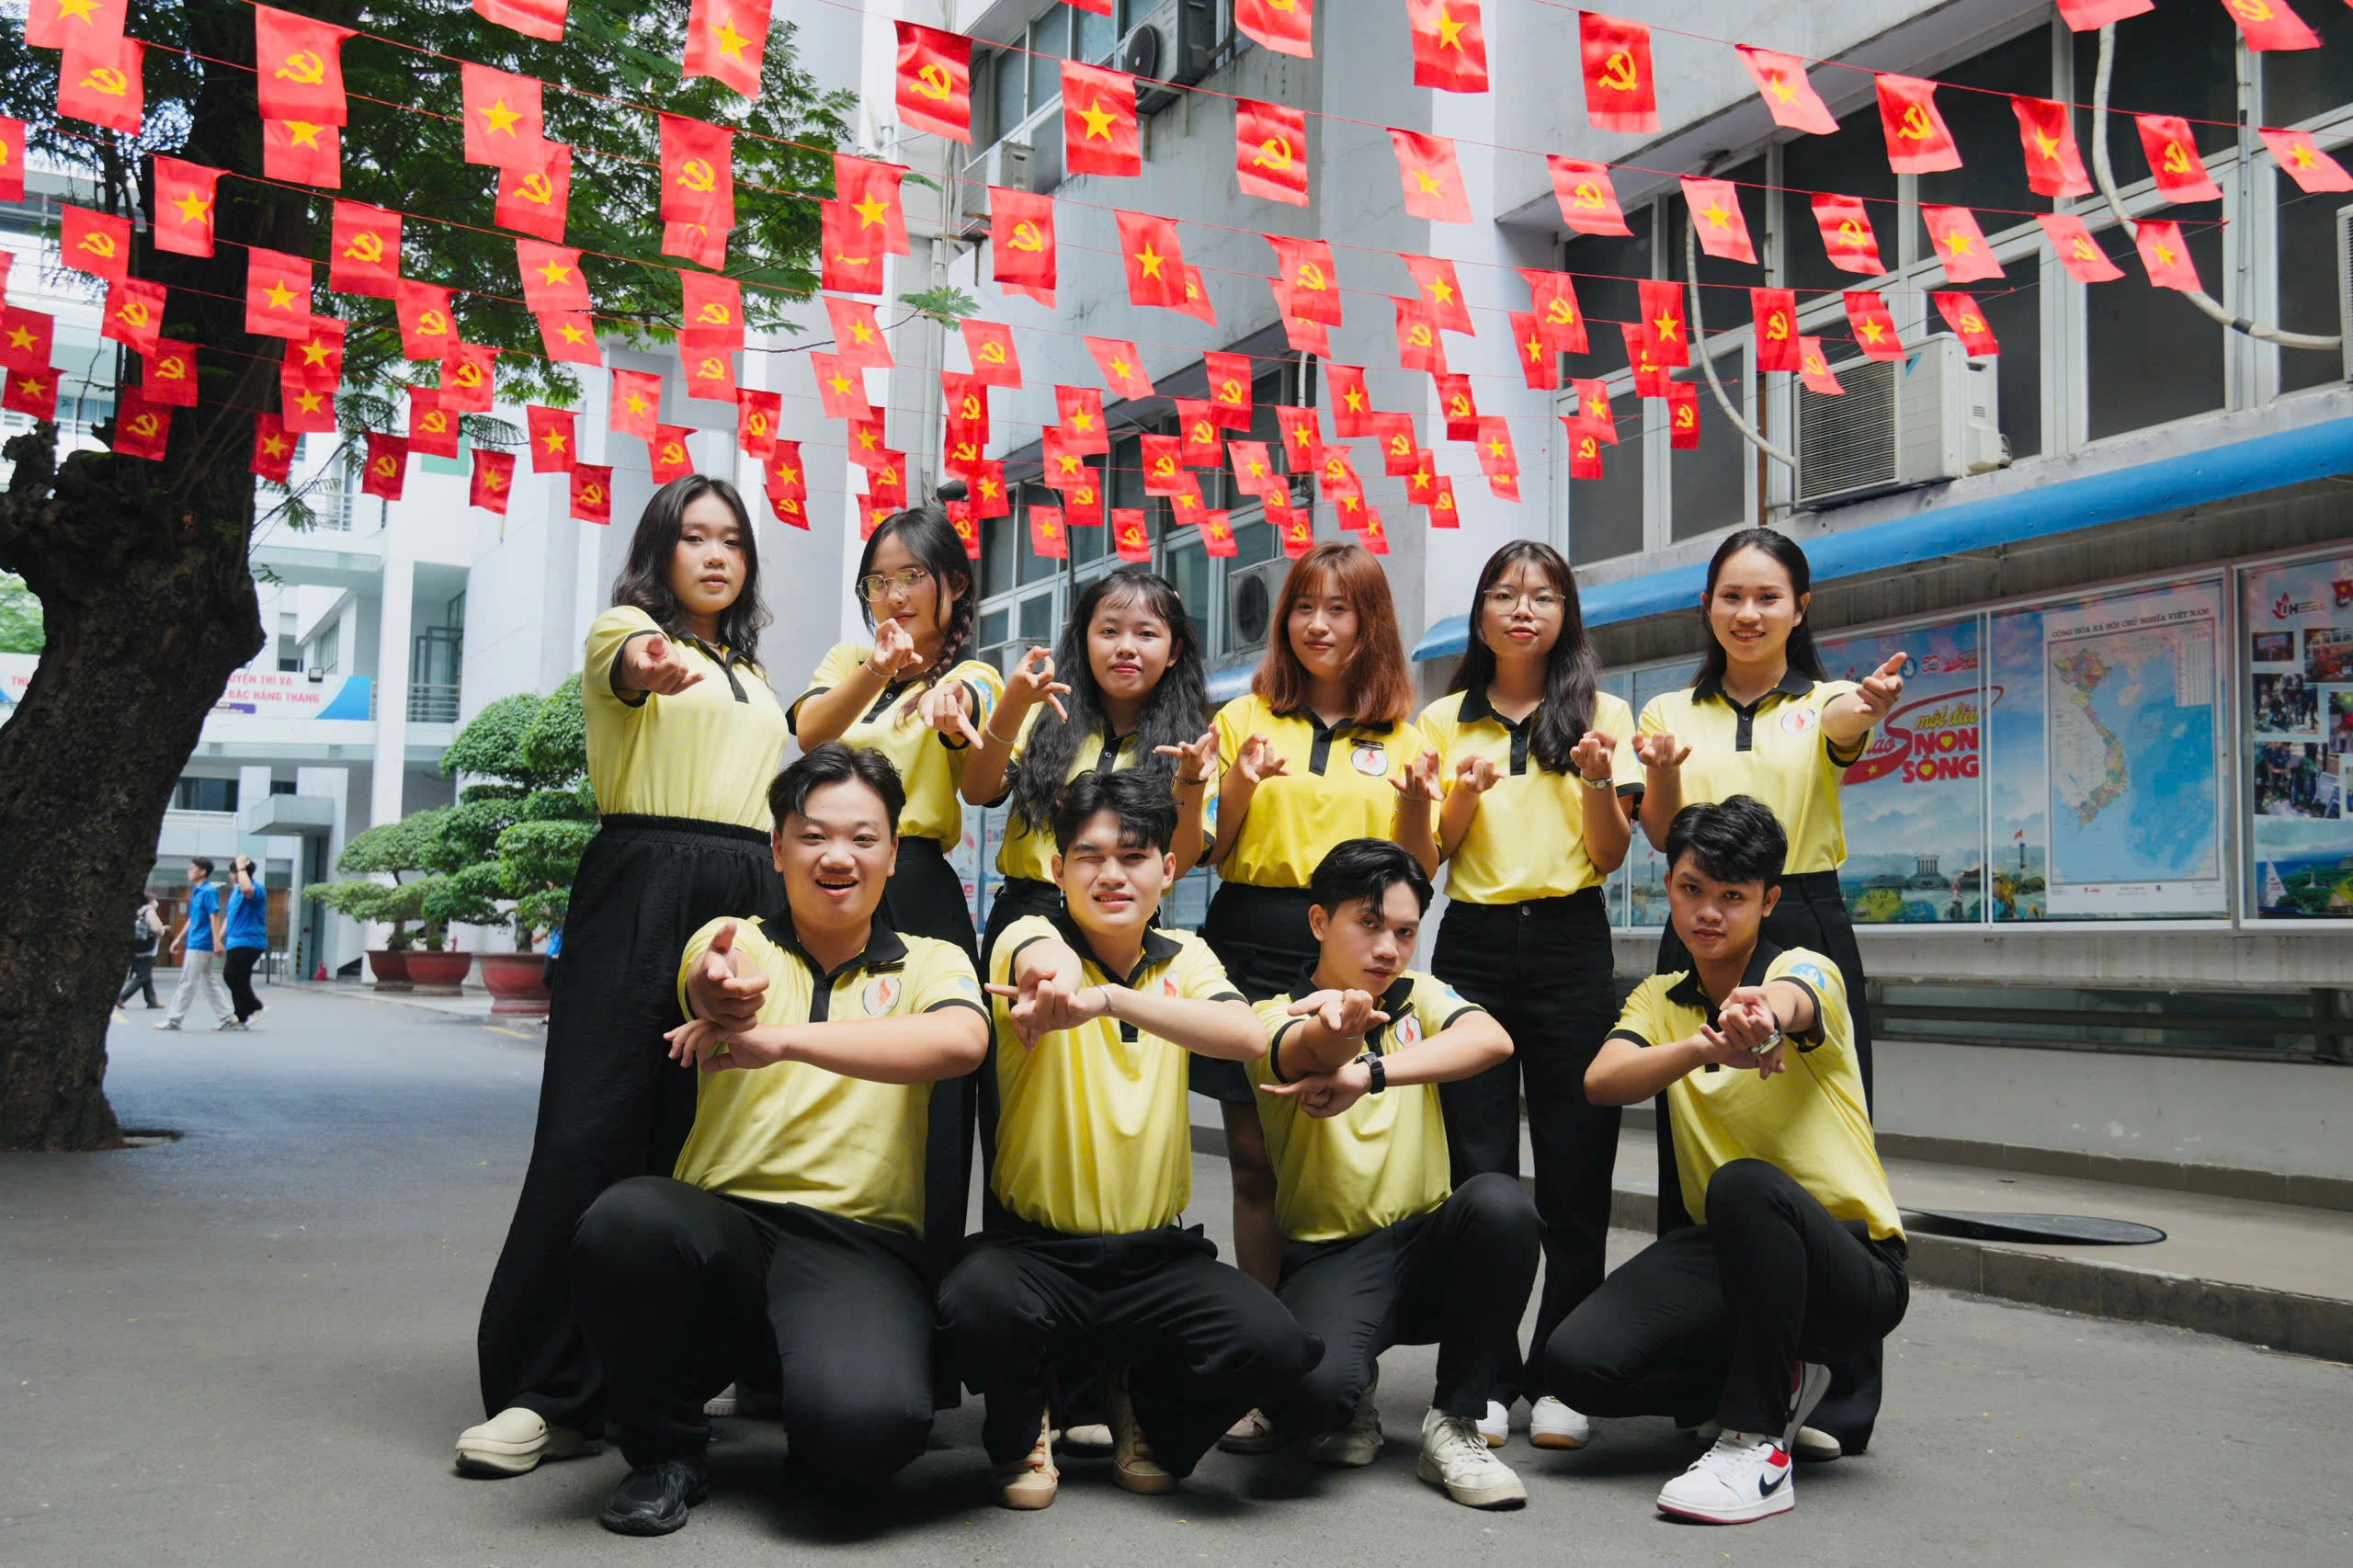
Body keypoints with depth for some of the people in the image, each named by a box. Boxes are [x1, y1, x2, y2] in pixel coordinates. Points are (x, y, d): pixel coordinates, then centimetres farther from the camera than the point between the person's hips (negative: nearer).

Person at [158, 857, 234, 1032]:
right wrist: (179, 939, 24)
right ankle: (227, 1018, 12)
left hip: (200, 945, -9)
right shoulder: (196, 892, 15)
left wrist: (217, 942, -24)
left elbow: (214, 917, -19)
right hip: (194, 943, 9)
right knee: (208, 981, 10)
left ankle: (173, 1019, 2)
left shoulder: (209, 892, -13)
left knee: (187, 982, -3)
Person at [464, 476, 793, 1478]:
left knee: (699, 1132, 4)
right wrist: (653, 663, -47)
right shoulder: (625, 626, 4)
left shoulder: (752, 675, 25)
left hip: (747, 894, 6)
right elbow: (629, 664, -22)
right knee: (591, 1129, -12)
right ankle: (540, 1391, -8)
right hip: (643, 881, -6)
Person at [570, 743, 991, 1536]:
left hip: (859, 1242, -1)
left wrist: (783, 1038, -26)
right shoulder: (736, 941, 11)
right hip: (721, 1226, 2)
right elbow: (706, 977, -15)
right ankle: (665, 1449, -4)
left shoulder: (931, 964, 10)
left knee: (865, 1419, -33)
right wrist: (721, 993, -42)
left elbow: (960, 1040, -16)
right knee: (622, 1221, -33)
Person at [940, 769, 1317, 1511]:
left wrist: (1110, 998, -35)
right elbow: (1047, 960, -32)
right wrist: (1053, 970, -58)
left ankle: (1145, 1408, 12)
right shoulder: (1029, 937, -4)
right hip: (1037, 1248, -2)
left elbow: (1250, 1037, -19)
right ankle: (1021, 1428, 4)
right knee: (976, 1303, -35)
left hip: (1157, 1255, 2)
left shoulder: (1184, 958, 5)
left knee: (1275, 1345, -24)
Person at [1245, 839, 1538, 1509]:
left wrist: (1370, 1074, -31)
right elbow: (1306, 1053, -31)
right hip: (1328, 1257, -3)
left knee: (1500, 1201, -30)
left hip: (1427, 1243, 3)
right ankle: (1351, 1398, 7)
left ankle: (1454, 1425, -12)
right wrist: (1334, 1029, -57)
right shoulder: (1278, 1017, -5)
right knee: (1312, 1388, -34)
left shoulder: (1418, 996, 7)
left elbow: (1491, 1040, -17)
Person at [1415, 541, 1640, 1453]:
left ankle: (1558, 1377, 9)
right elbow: (1425, 857, 9)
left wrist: (1598, 780, -15)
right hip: (1473, 945, 1)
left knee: (1575, 1164, -1)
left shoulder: (1601, 715, 8)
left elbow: (1610, 856, 2)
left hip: (1570, 943, -1)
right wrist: (1464, 800, -9)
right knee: (1476, 1167, 0)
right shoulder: (1443, 721, 11)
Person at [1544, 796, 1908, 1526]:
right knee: (1579, 1361, -20)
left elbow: (1786, 1000, -36)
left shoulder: (1807, 969, -7)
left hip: (1850, 1261, -5)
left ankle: (1757, 1446, -23)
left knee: (1745, 1185, -38)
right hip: (1728, 1248, 5)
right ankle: (1779, 1380, 7)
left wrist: (1760, 1016, -62)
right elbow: (1602, 1081, -17)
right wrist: (1704, 1047, -39)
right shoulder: (1659, 999, 6)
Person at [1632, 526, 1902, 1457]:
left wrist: (1868, 713, -43)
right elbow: (1660, 837, 0)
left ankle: (1835, 1396, 6)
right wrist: (1664, 774, -21)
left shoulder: (1822, 705, 7)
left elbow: (1842, 736, -19)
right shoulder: (1671, 712, 13)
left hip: (1805, 931, -2)